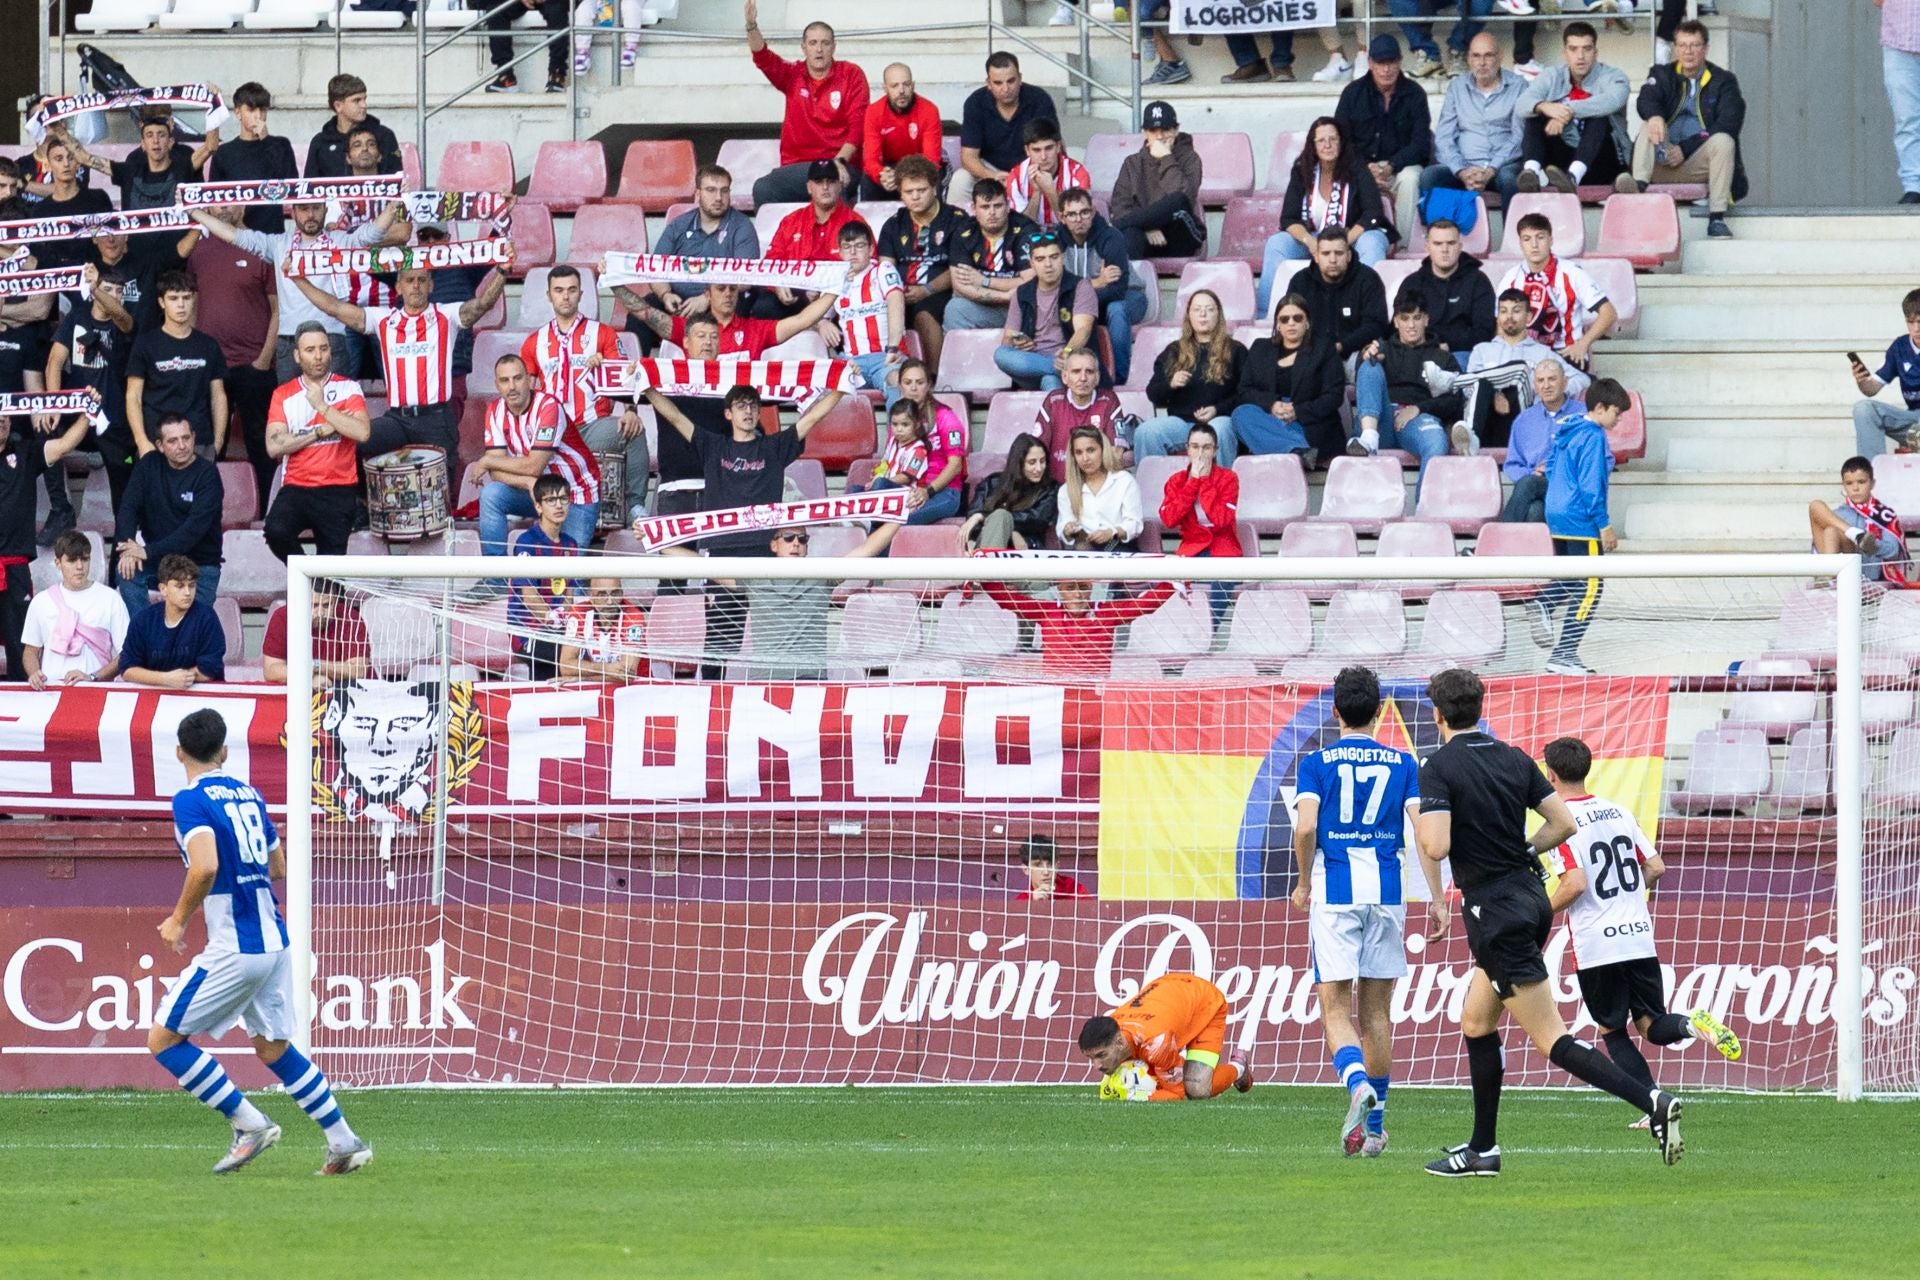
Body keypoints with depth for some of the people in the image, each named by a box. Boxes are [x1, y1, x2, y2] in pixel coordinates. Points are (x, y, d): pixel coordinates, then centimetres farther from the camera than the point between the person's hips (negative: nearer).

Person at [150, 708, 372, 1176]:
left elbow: (206, 867, -25)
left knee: (163, 1040, 1)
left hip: (234, 949, -8)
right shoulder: (248, 794, 13)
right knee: (273, 1049, 20)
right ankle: (344, 1141, 16)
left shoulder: (191, 800, -10)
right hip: (275, 940, 8)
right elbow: (278, 868, 22)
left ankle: (249, 1123, -4)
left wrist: (179, 919, -11)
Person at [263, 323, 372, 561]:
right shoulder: (283, 395, 8)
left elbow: (362, 432, -12)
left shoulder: (348, 389, 5)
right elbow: (274, 447, -4)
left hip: (337, 490, -1)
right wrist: (321, 431, -7)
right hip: (296, 487, 1)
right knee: (276, 532, -26)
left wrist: (322, 406, -11)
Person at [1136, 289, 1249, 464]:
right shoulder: (1173, 351, 22)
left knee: (1220, 430, -39)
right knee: (1144, 432, -27)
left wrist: (1217, 409, -12)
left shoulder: (1235, 351, 15)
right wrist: (1170, 385, -5)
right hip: (1181, 421, 2)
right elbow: (1153, 394, 17)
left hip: (1220, 418, -2)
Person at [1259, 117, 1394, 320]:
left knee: (1371, 243, -37)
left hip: (1355, 236, -3)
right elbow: (1289, 219, -6)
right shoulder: (1301, 172, -1)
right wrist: (1309, 242, -27)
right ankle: (1264, 315, -22)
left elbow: (1372, 215, -17)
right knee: (1276, 243, -21)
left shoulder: (1356, 170, -10)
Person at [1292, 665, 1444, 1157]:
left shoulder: (1316, 764, 1)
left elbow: (1305, 827, -12)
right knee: (1377, 1011, 12)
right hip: (1387, 892, 2)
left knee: (1335, 1009, -1)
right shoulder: (1403, 764, 6)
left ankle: (1359, 1084, -30)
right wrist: (1437, 899, 1)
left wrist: (1302, 883, 4)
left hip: (1334, 894, -2)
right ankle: (1374, 1126, 14)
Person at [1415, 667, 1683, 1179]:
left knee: (1551, 1041, -10)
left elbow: (1437, 847, -22)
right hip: (1529, 897, 8)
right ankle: (1482, 1149, 24)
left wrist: (1420, 824, 0)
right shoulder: (1514, 760, 8)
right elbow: (1563, 824, 6)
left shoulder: (1438, 769, -12)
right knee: (1475, 1024, 21)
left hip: (1495, 911, -8)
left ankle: (1651, 1102, -25)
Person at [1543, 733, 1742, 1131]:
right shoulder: (1617, 811, 11)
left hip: (1595, 946, -5)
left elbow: (1575, 883, -19)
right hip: (1639, 937, 5)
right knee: (1651, 1025, 12)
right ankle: (1692, 1024, -21)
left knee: (1612, 1031, 9)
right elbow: (1656, 867, 12)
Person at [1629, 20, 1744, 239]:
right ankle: (1638, 186, -45)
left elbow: (1727, 124, -6)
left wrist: (1685, 149, -17)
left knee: (1723, 139, -30)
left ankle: (1717, 217, -31)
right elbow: (1646, 100, -7)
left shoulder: (1723, 81, 9)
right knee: (1649, 126, -22)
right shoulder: (1662, 75, 15)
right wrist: (1654, 116, -33)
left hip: (1699, 162, -2)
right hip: (1665, 160, 2)